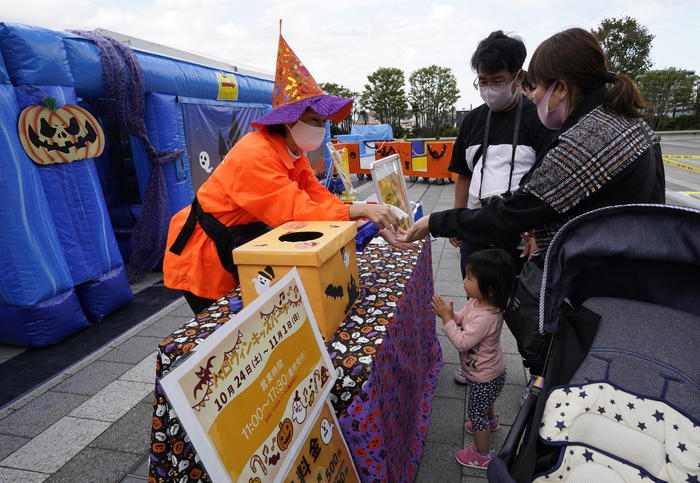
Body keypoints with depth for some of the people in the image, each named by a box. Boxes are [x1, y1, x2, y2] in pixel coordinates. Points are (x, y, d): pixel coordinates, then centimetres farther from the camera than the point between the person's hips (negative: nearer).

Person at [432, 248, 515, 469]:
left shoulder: (485, 317, -41)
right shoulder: (478, 301, -14)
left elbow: (461, 342, -36)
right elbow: (462, 317, 0)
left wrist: (446, 317, -33)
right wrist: (450, 313, -20)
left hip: (484, 377, -8)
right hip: (487, 370, 9)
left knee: (476, 411, 14)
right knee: (484, 401, 35)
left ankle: (482, 455, 37)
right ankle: (491, 421, 65)